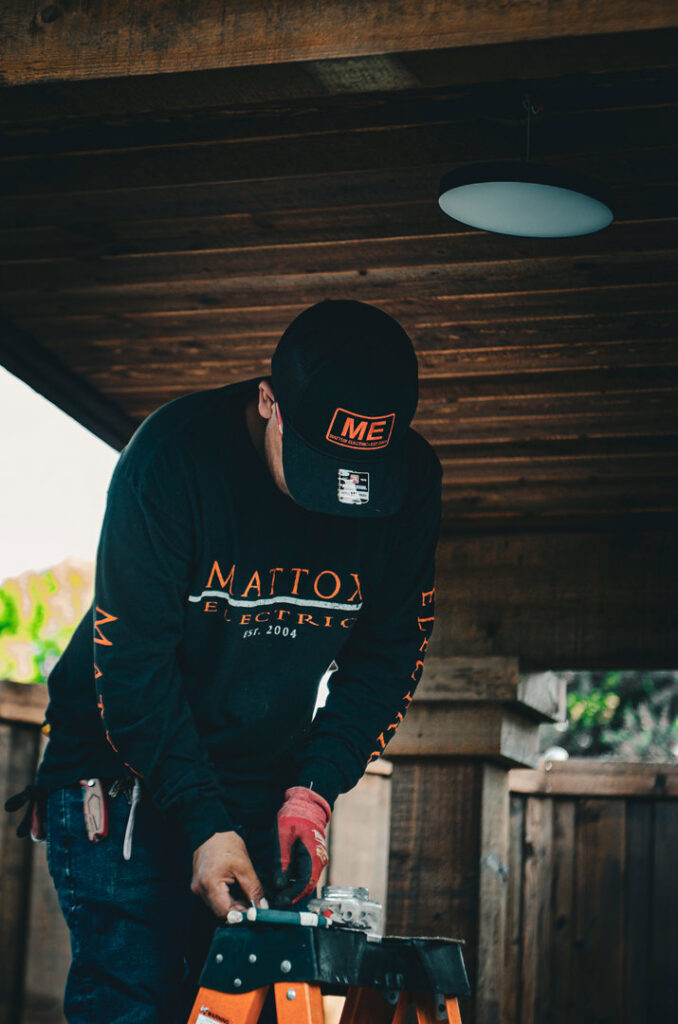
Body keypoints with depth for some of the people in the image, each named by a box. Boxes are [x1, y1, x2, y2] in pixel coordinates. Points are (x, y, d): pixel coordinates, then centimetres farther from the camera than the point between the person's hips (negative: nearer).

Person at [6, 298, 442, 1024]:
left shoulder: (412, 482, -10)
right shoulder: (175, 452, -21)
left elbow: (389, 654, -1)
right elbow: (129, 658, -20)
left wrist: (315, 787, -14)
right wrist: (202, 823, -25)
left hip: (265, 784, 4)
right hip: (125, 772, -3)